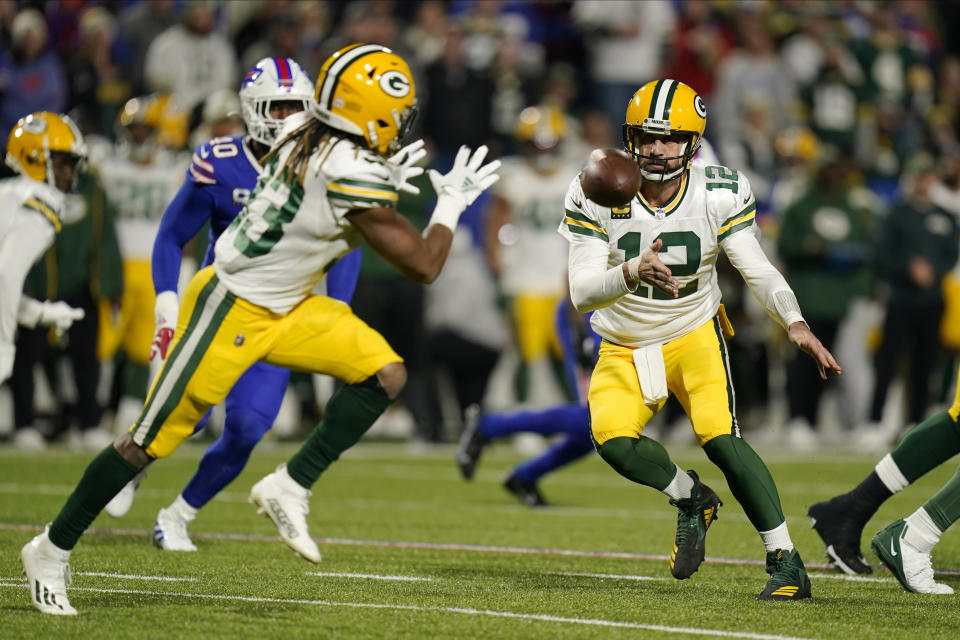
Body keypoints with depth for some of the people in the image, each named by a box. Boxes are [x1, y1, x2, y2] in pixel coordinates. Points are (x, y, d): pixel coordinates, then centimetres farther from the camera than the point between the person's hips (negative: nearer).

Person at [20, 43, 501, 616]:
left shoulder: (304, 133, -3)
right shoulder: (352, 175, -27)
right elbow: (423, 266, -20)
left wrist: (385, 183, 10)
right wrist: (452, 204, -5)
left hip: (285, 306, 9)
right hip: (232, 311, -9)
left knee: (384, 374, -2)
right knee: (151, 441, 1)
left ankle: (291, 487, 7)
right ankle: (53, 549, 16)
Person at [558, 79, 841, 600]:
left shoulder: (719, 196, -13)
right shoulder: (597, 198, -15)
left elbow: (758, 271, -12)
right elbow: (581, 293, -20)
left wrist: (795, 324, -31)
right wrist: (631, 273, -41)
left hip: (694, 336, -1)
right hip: (625, 348, 1)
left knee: (721, 438, -23)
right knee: (612, 439, -24)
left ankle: (785, 563, -16)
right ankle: (691, 499, 6)